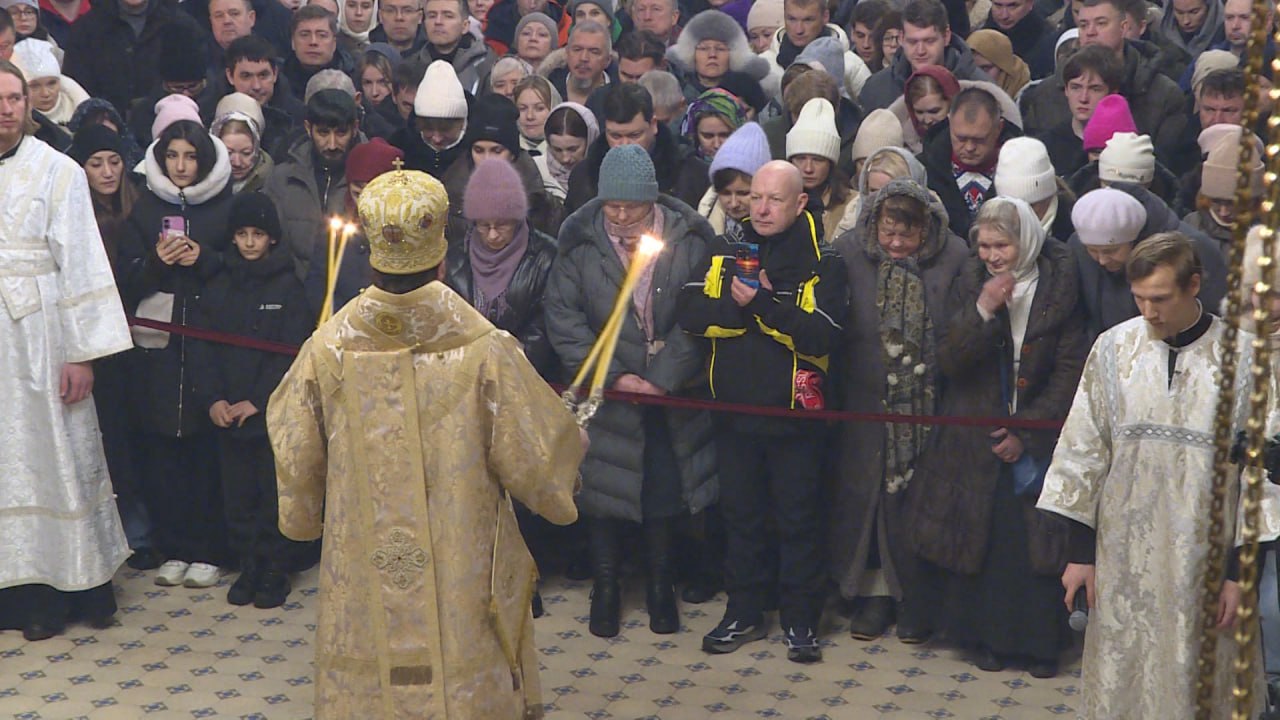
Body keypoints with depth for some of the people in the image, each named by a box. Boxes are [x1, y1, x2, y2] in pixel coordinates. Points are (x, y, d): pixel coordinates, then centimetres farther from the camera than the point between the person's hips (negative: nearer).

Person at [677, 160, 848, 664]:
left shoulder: (821, 265, -6)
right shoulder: (724, 254, 5)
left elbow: (822, 335, -20)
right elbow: (689, 312, -8)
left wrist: (764, 305, -26)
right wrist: (740, 306, -20)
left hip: (793, 414, -3)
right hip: (735, 410, 4)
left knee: (798, 519, 7)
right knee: (740, 514, 14)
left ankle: (800, 620, 18)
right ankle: (744, 612, 27)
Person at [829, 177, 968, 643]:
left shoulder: (953, 258, -7)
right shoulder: (850, 253, -3)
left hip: (930, 407, -1)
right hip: (867, 405, 1)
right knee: (868, 491, 8)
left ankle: (916, 598, 19)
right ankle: (875, 592, 22)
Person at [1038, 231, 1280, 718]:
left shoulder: (1240, 358, -9)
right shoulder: (1114, 349, -2)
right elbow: (1083, 450, 4)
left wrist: (1241, 571, -5)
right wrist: (1081, 551, 3)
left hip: (1203, 560, -2)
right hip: (1122, 556, 2)